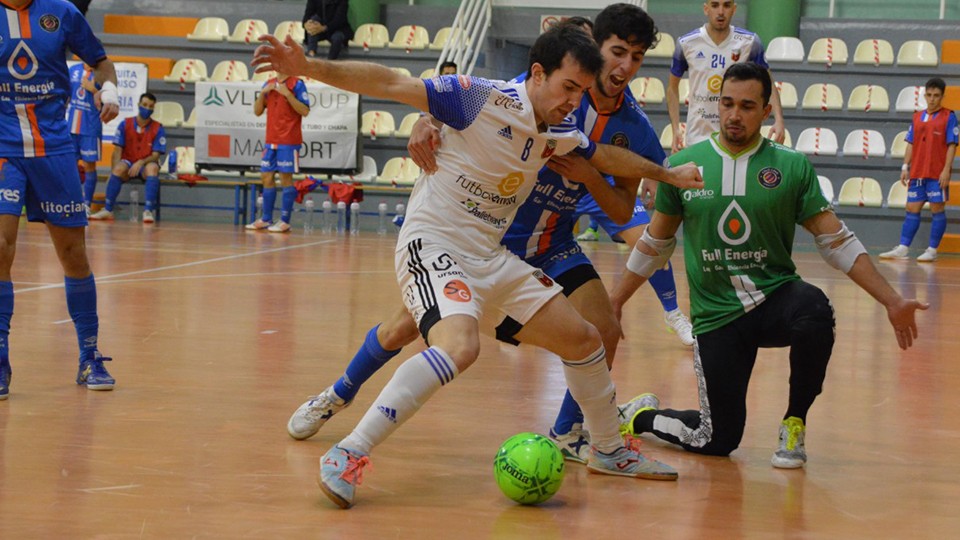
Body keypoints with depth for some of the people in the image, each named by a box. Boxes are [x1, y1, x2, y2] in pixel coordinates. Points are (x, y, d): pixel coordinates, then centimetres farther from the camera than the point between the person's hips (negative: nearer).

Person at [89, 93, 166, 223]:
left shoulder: (158, 128, -3)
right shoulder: (125, 125, 0)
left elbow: (155, 155, -6)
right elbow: (117, 150, -4)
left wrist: (141, 163, -26)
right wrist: (114, 169, -21)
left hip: (146, 165, -1)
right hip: (127, 162, 1)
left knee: (153, 168, -36)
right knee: (119, 169, -34)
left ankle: (148, 211, -41)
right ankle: (107, 210, -30)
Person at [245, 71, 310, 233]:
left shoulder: (297, 84, -6)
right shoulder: (269, 84, 13)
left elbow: (305, 111, -14)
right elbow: (257, 111, 12)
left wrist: (287, 94, -21)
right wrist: (262, 93, -4)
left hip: (289, 142, -6)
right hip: (271, 141, 6)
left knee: (286, 178, -5)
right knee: (266, 177, 7)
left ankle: (285, 221, -3)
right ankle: (265, 219, 14)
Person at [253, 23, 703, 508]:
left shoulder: (558, 134, 7)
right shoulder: (482, 99, -15)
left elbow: (605, 155, 30)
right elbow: (391, 84, -20)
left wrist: (668, 174, 39)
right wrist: (308, 68, -29)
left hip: (490, 258, 9)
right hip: (432, 245, -8)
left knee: (584, 340, 11)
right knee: (460, 344, -36)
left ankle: (608, 450, 35)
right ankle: (348, 455, -32)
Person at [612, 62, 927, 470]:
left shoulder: (792, 167, -2)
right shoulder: (684, 166, 0)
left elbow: (836, 241, 1)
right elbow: (655, 244, 13)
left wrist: (891, 302, -6)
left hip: (776, 297, 0)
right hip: (717, 315, 0)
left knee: (815, 311, -36)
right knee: (718, 442, -6)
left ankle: (794, 424, -11)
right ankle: (641, 414, 28)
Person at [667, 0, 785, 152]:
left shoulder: (749, 42, -4)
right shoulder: (686, 44, -3)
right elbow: (673, 87, 8)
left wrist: (778, 120, -14)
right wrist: (676, 128, -2)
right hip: (697, 137, 1)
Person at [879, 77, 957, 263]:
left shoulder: (948, 117, -2)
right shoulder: (917, 117, 12)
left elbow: (952, 145, -6)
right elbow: (911, 144, 15)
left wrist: (946, 169, -13)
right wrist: (905, 167, 7)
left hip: (937, 174, -5)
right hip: (917, 173, 5)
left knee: (937, 209, -1)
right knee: (912, 209, 5)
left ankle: (932, 250, 3)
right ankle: (903, 248, 7)